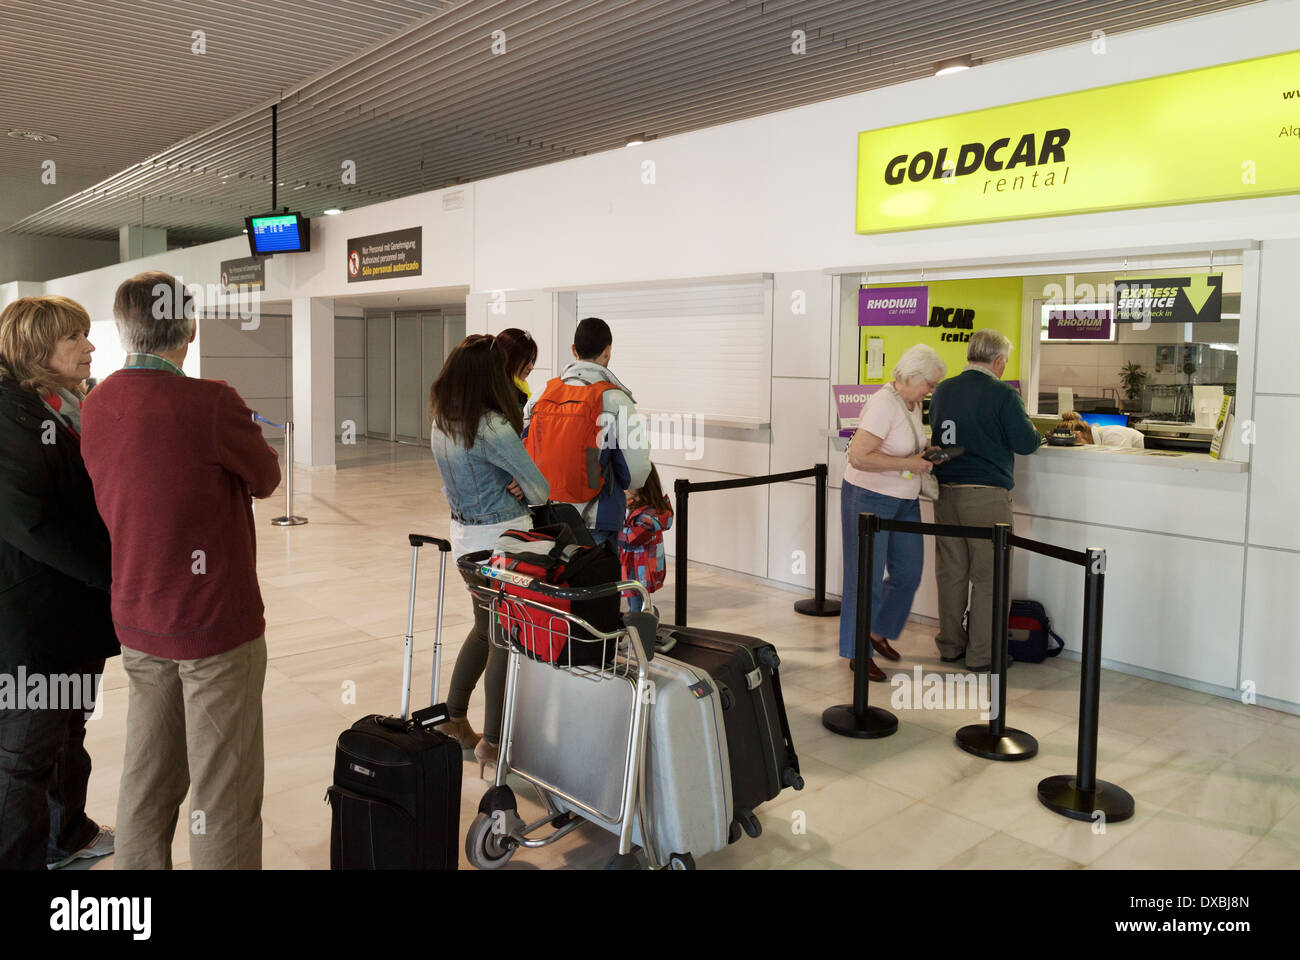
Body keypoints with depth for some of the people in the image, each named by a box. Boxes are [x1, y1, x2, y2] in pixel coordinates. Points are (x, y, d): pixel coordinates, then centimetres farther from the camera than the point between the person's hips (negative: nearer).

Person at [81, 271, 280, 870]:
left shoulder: (95, 406, 2)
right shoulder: (210, 404, -19)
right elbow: (265, 479, -5)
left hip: (137, 621, 7)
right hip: (215, 622, -7)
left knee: (148, 779, 19)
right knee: (222, 788, 4)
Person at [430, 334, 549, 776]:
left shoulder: (442, 422, 3)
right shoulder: (493, 429, -22)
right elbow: (540, 490, -15)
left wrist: (506, 486, -4)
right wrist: (521, 491, 7)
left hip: (462, 532, 8)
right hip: (500, 537, -8)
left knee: (485, 627, 23)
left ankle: (454, 721, 32)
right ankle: (492, 742, 12)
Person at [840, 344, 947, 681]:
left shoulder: (913, 404, 8)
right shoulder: (883, 404, -21)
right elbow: (859, 457, -28)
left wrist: (925, 453, 5)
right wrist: (908, 463, -23)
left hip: (904, 501, 9)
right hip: (869, 499, -9)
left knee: (908, 573, 11)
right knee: (867, 576, -1)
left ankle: (877, 631, 32)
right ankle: (858, 652, 12)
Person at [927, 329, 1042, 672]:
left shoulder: (943, 390, 7)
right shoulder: (1002, 394, -10)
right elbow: (1027, 443, -9)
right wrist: (1035, 432, 12)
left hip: (946, 492, 6)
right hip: (986, 494, -5)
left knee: (951, 571, 13)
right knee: (988, 575, 4)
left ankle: (950, 645, 24)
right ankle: (981, 653, 9)